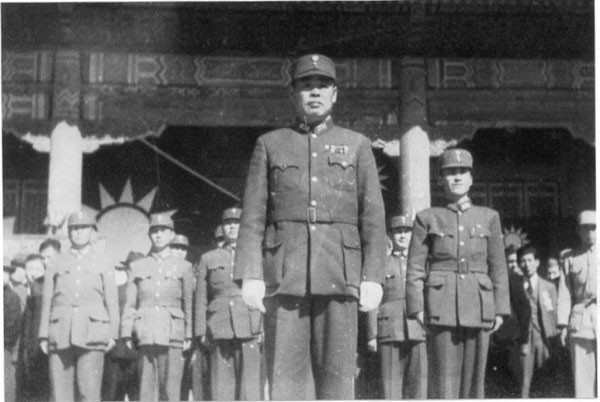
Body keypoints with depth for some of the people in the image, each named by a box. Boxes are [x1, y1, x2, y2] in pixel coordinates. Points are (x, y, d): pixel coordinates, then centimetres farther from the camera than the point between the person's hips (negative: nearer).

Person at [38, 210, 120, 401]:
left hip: (92, 332, -1)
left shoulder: (102, 264, 12)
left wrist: (112, 334, -1)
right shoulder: (56, 263, 14)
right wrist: (43, 335, 4)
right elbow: (47, 300, 11)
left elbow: (112, 301, 9)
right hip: (61, 334, 1)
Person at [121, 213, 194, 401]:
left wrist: (189, 335, 4)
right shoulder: (137, 266, 13)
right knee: (146, 385, -2)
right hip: (146, 333, 1)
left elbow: (189, 303, 10)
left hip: (172, 333, -1)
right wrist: (127, 334, 2)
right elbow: (130, 303, 10)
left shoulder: (183, 266, 11)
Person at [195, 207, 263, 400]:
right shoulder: (208, 259, 17)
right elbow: (201, 299, 14)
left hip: (249, 328, -1)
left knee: (250, 385, -8)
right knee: (221, 388, -4)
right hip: (219, 331, 1)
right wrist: (201, 333, 4)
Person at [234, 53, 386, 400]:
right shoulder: (270, 144, 13)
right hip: (284, 275, 0)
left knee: (337, 371, -1)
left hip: (339, 274, 0)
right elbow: (253, 216, 7)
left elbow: (373, 217, 7)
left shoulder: (357, 145, 13)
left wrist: (373, 277, -3)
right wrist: (250, 275, -3)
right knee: (286, 372, -2)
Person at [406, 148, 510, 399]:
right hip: (442, 306, -2)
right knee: (444, 377, -6)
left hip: (478, 306, 2)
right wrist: (417, 308, -7)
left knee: (474, 376, 4)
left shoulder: (489, 217, 12)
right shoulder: (427, 218, 6)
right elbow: (415, 268, 2)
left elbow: (498, 267, 10)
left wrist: (500, 310, 3)